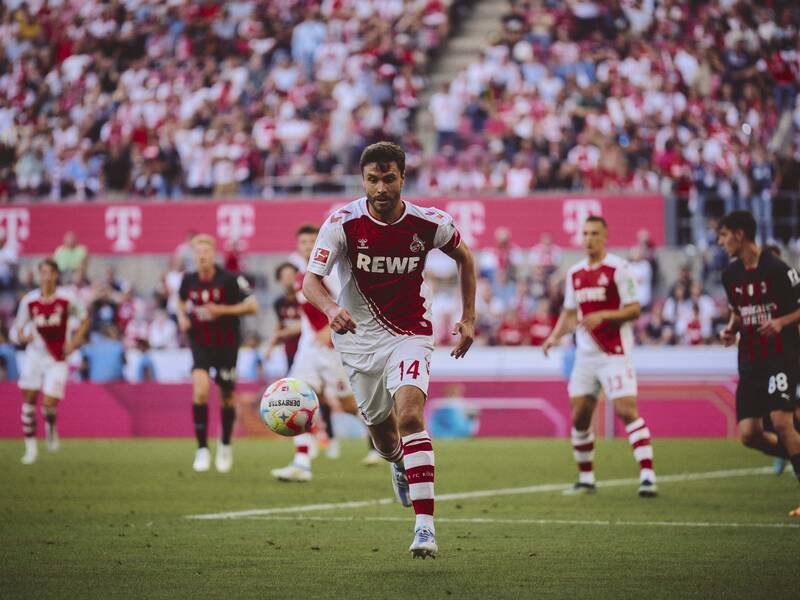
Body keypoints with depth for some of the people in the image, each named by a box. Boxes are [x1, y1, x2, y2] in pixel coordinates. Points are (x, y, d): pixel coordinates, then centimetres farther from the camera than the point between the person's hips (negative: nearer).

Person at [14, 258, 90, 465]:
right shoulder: (29, 300, -4)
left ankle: (51, 428, 25)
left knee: (49, 404, -10)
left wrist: (74, 342, -7)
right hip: (34, 354, 2)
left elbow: (84, 320, 5)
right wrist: (24, 337, -18)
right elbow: (19, 328, 5)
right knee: (29, 399, 0)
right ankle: (30, 447, 13)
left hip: (57, 359, -2)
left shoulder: (66, 299, -8)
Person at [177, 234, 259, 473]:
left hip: (226, 344, -1)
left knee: (226, 398, 10)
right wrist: (182, 317, 0)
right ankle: (202, 449, -12)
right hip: (200, 344, 1)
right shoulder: (189, 280, -2)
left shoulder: (230, 279, -13)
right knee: (200, 391, -20)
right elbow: (181, 301, 20)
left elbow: (252, 306, -13)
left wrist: (222, 310, -22)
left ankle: (225, 445, 35)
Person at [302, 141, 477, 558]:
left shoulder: (429, 223, -11)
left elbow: (464, 257, 10)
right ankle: (399, 464, 54)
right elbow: (311, 279, -19)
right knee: (380, 429, 13)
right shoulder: (343, 222, -14)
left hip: (409, 334, -2)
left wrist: (468, 317, 7)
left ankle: (424, 525, -28)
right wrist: (330, 308, -41)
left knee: (409, 414, -25)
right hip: (358, 337, 2)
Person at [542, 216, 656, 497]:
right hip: (585, 355, 6)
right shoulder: (575, 273, 13)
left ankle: (647, 475, -17)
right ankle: (586, 478, 18)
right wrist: (555, 336, 5)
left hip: (614, 353, -6)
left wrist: (602, 315, -21)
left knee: (626, 410, -16)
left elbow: (634, 310, -9)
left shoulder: (618, 268, -7)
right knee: (579, 416, 5)